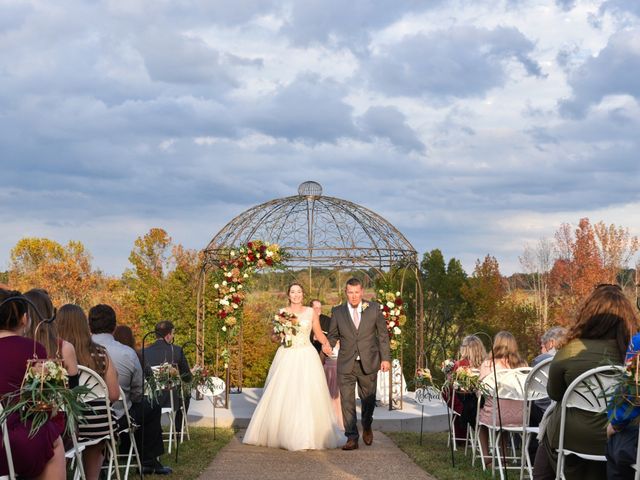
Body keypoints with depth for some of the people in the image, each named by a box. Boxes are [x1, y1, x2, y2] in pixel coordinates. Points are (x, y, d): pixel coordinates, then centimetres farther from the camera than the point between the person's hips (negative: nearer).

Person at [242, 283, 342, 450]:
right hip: (286, 357, 0)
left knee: (307, 396, -5)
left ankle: (307, 436, 2)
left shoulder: (310, 312, 7)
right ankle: (281, 434, 8)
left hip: (306, 357, 0)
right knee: (281, 396, -3)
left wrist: (326, 343, -8)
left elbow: (319, 333, 10)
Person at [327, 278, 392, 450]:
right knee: (347, 401, -5)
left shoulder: (374, 308, 0)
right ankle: (352, 437, -1)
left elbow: (383, 334, 4)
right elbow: (333, 335, 10)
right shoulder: (337, 312, 2)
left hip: (368, 363, 0)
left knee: (368, 399, 12)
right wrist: (327, 345, -13)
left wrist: (385, 358, -1)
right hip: (346, 365, 0)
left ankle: (367, 427, 38)